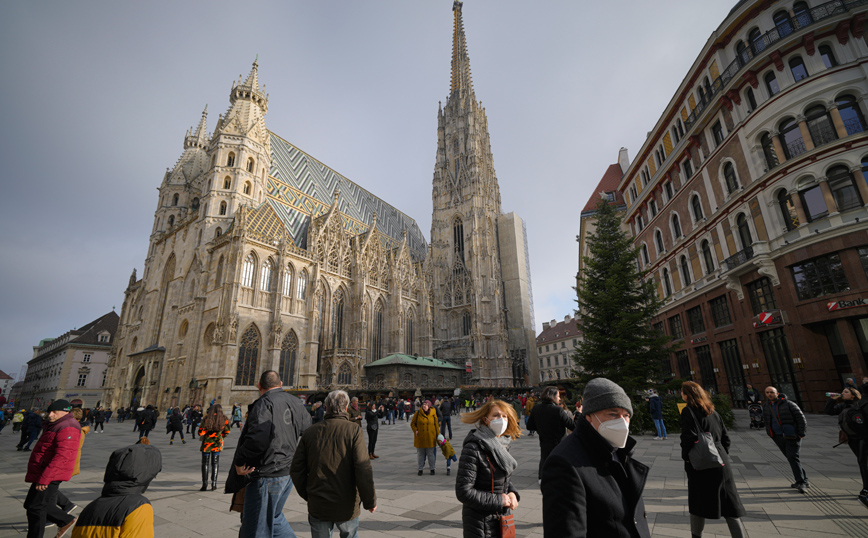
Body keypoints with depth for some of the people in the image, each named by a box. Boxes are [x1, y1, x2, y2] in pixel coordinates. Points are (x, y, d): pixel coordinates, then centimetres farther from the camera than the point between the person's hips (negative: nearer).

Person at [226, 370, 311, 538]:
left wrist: (239, 461, -17)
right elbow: (308, 429, 17)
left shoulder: (264, 403, -17)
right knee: (274, 518, 26)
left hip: (266, 475, -8)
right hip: (288, 473, 8)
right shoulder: (295, 402, 7)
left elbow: (258, 438, -31)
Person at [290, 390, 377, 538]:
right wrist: (370, 501, -6)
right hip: (347, 505, -2)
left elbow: (296, 470, 3)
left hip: (317, 505, 2)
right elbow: (363, 470, -18)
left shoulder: (310, 432, -1)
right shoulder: (353, 431, -13)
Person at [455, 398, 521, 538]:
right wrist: (498, 500, -19)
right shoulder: (473, 449, -23)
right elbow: (463, 492, -24)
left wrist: (512, 493, -6)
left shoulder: (502, 445, 1)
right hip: (480, 524, -7)